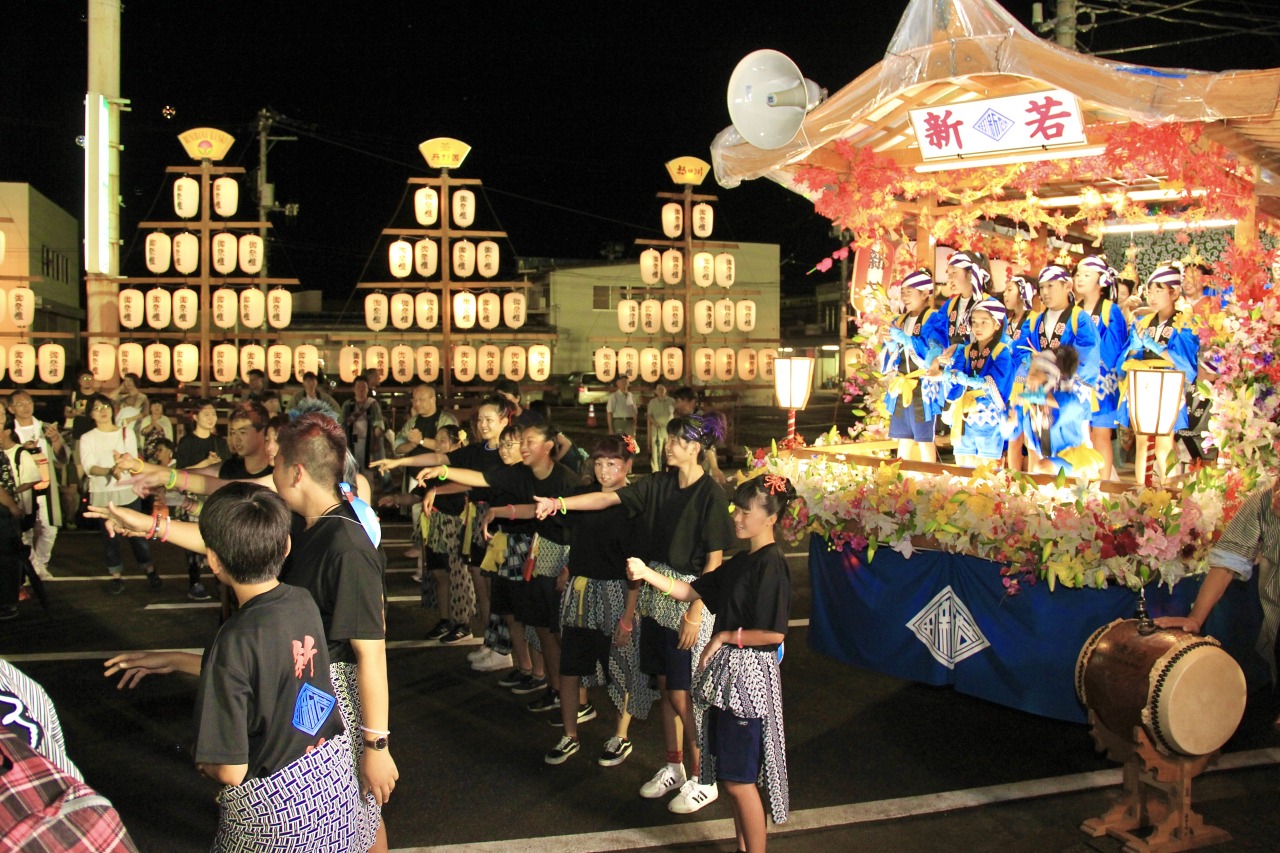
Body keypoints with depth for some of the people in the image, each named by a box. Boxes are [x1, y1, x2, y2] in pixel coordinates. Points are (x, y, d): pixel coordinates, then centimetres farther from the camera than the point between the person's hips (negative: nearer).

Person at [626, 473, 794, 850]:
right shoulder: (740, 562, 11)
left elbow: (773, 633, -23)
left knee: (740, 779, -1)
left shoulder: (770, 564, -17)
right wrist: (647, 574, -1)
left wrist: (725, 637, -12)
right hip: (728, 673, 9)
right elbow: (692, 592, 11)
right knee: (734, 774, 17)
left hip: (749, 677, -9)